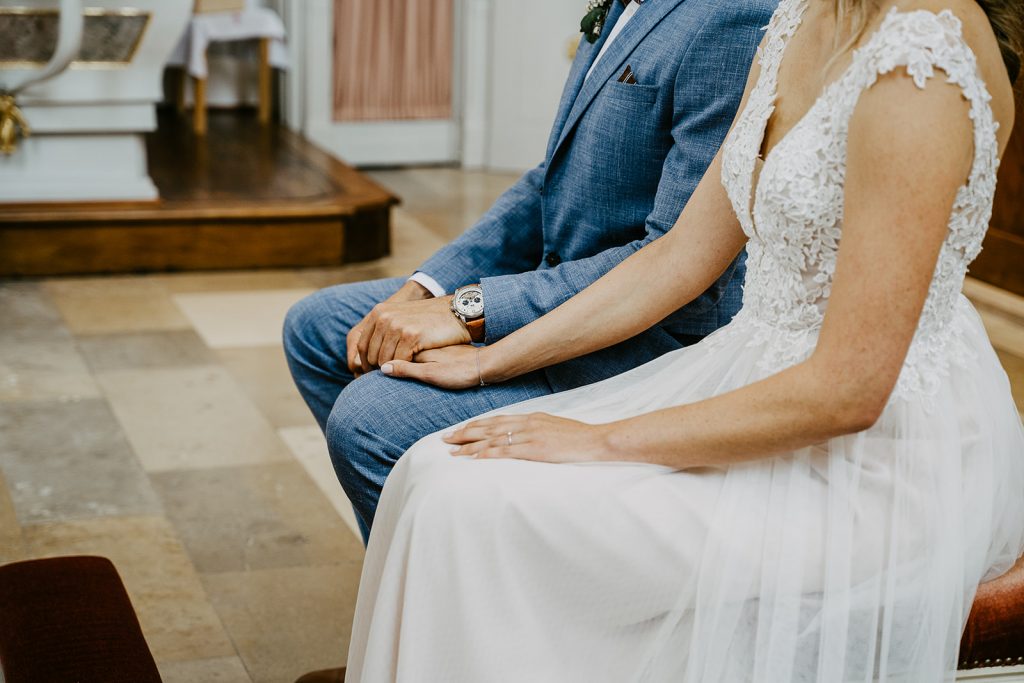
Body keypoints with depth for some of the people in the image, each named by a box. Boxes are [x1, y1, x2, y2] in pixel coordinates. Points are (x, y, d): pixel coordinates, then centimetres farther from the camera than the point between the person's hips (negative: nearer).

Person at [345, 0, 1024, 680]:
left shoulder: (918, 61, -23)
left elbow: (847, 392, -24)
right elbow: (682, 255, 9)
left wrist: (604, 440, -17)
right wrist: (491, 361, 9)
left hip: (886, 447, -8)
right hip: (769, 378, 8)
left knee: (478, 510, -16)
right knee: (440, 472, -3)